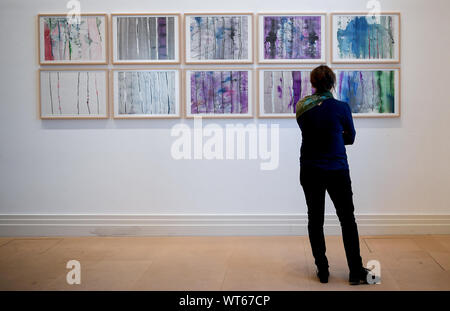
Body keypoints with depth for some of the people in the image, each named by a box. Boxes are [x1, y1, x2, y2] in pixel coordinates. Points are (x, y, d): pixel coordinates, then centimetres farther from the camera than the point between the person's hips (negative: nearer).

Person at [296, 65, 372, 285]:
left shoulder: (302, 108, -2)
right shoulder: (341, 108, -11)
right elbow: (350, 138, 3)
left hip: (309, 172, 3)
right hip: (337, 172, -2)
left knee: (315, 220, 11)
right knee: (347, 220, 9)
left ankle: (322, 271, 15)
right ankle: (356, 271, 12)